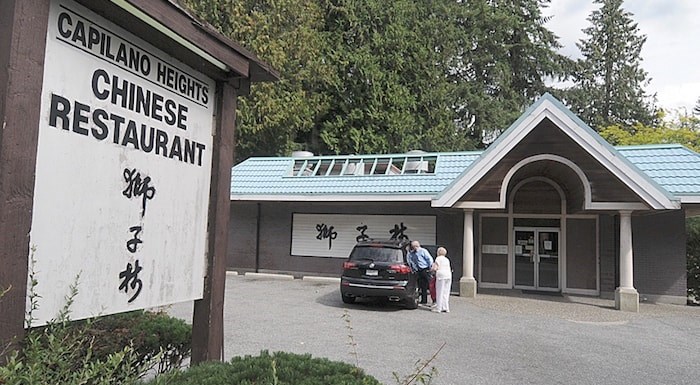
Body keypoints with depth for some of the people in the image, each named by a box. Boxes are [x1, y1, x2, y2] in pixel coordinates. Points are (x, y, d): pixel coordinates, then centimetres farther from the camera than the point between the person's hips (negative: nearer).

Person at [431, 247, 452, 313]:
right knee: (446, 293, 10)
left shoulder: (438, 258, -1)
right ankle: (446, 308, 10)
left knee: (440, 293, -2)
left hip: (441, 276, -6)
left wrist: (432, 269, 11)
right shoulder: (447, 259, 19)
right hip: (448, 276, 7)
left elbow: (435, 268, -9)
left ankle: (438, 308, -1)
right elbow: (450, 269, 20)